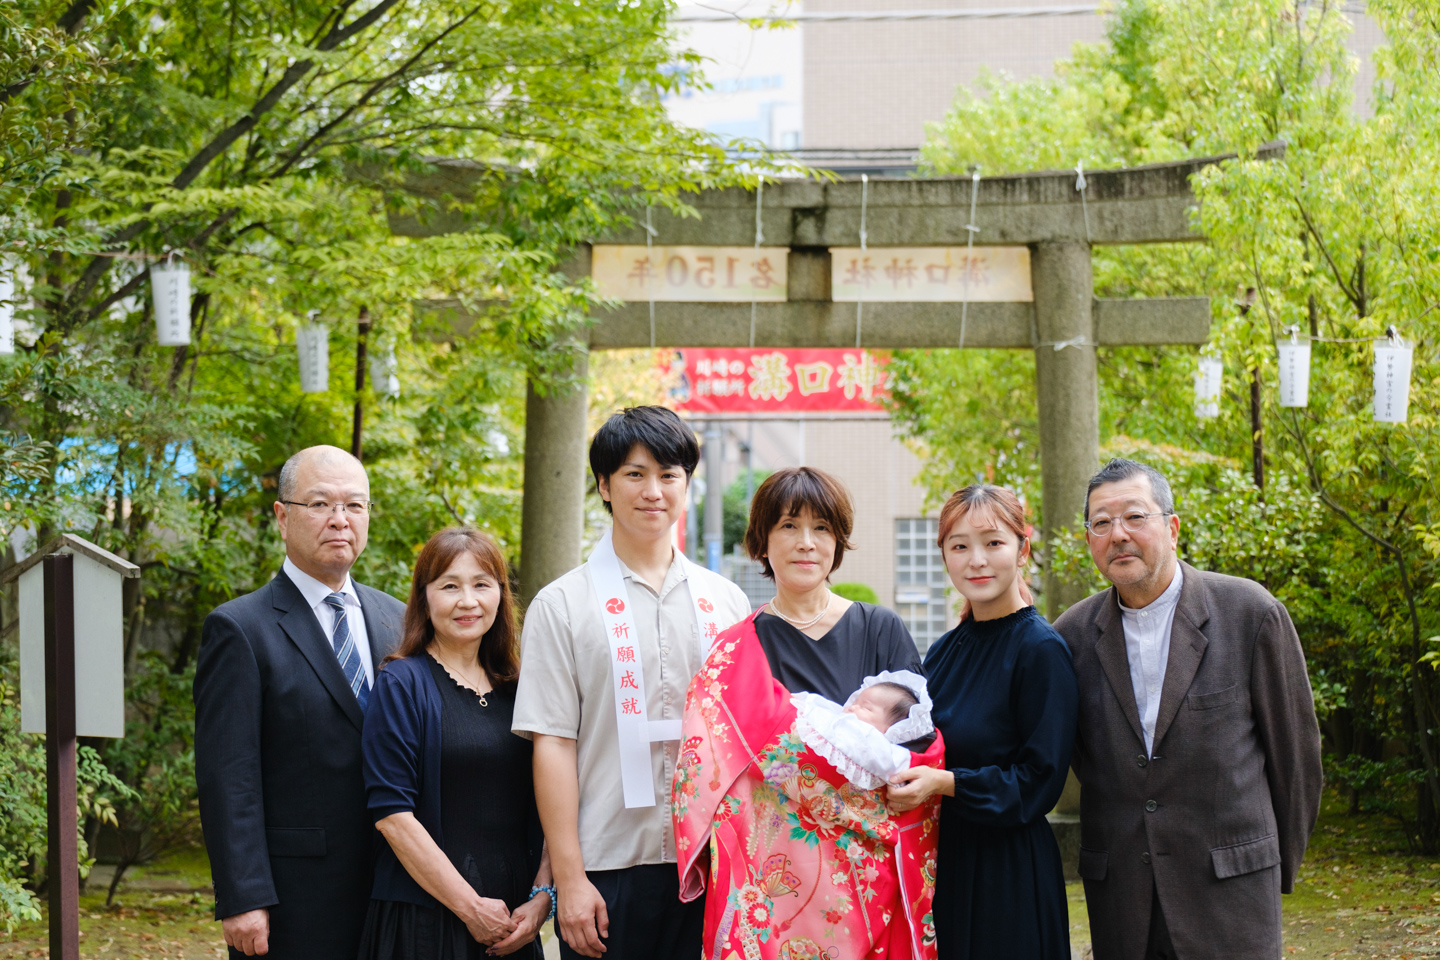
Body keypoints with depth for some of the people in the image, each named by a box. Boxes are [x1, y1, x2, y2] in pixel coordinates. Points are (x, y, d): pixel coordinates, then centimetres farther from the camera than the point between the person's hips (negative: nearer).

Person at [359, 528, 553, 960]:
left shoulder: (517, 689, 10)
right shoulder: (401, 685, -5)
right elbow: (392, 815, -12)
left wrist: (543, 898, -5)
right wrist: (471, 908, -14)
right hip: (423, 922, -4)